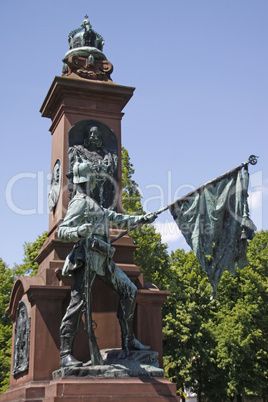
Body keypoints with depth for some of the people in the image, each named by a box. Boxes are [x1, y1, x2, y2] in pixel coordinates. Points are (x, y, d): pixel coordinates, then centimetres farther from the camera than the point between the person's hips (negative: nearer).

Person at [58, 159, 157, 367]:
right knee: (79, 301, -15)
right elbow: (62, 231, -11)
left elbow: (115, 218, 33)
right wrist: (79, 231, -32)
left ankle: (129, 341, 16)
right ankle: (66, 354, -17)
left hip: (103, 259, 10)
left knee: (129, 290, 10)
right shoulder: (80, 202, -3)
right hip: (88, 257, -10)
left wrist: (142, 219, 34)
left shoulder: (93, 204, 26)